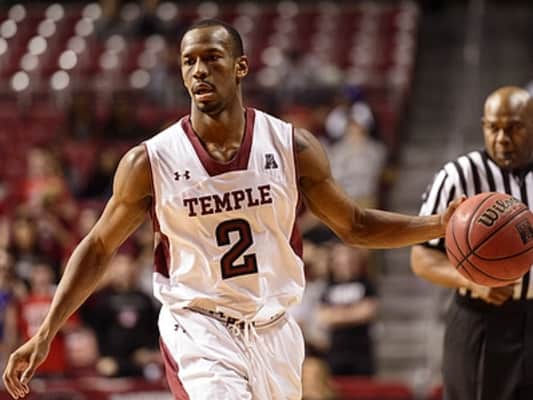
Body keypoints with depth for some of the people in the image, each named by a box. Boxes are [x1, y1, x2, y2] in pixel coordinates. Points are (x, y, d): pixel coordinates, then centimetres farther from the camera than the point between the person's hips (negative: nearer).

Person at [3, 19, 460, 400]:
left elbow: (354, 225, 8)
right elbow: (99, 248, 3)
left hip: (273, 330, 3)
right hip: (198, 329, -3)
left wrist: (439, 225, -5)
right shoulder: (151, 161, -8)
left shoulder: (293, 147, -3)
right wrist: (45, 334, -2)